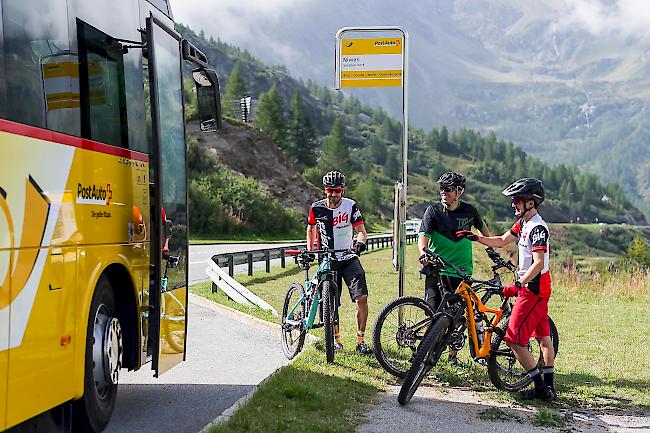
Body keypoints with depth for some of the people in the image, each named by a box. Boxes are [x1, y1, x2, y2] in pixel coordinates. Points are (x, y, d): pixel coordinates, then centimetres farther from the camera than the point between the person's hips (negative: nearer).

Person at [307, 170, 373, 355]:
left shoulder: (350, 206, -7)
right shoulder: (317, 208, -4)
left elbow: (361, 230, -10)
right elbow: (311, 229, 14)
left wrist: (360, 242, -32)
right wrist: (310, 250, 5)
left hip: (349, 258, -1)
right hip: (328, 261, 1)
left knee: (361, 297, -15)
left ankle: (361, 341, -7)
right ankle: (336, 340, 21)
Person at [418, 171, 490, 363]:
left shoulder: (469, 210, 2)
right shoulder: (433, 210, -3)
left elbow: (482, 227, 23)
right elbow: (424, 235, -15)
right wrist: (423, 252, -34)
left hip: (461, 271, 1)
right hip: (436, 270, -1)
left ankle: (453, 354, 16)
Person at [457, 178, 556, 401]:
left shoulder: (538, 228, -20)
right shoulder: (523, 223, 10)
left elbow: (539, 263, -28)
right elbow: (501, 241, 21)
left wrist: (518, 285, -36)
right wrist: (476, 237, 9)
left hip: (533, 288, -11)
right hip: (537, 288, 11)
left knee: (513, 339, -10)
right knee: (543, 337, 14)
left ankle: (540, 387, -5)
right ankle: (549, 387, 21)